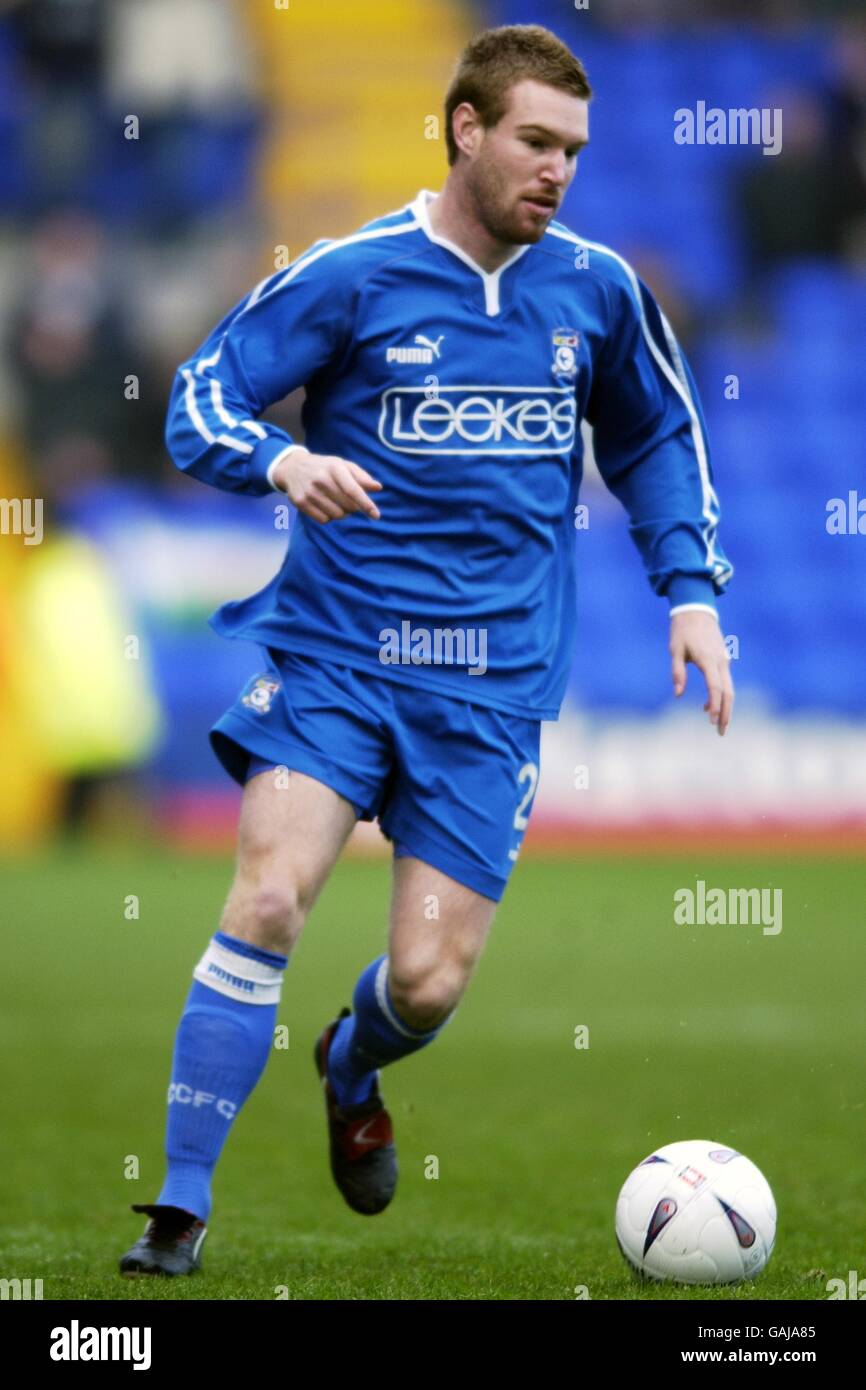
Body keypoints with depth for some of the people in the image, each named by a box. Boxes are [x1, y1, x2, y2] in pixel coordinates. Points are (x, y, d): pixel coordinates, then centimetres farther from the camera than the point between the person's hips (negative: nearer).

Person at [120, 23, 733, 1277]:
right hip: (333, 654, -3)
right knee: (269, 897, -22)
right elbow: (200, 400, -5)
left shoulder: (595, 291, 6)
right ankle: (182, 1206, -13)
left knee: (428, 985, -3)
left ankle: (352, 1072, 35)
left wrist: (691, 589, 11)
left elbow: (658, 438, 22)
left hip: (493, 688, 3)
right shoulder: (351, 277, -5)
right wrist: (283, 461, -26)